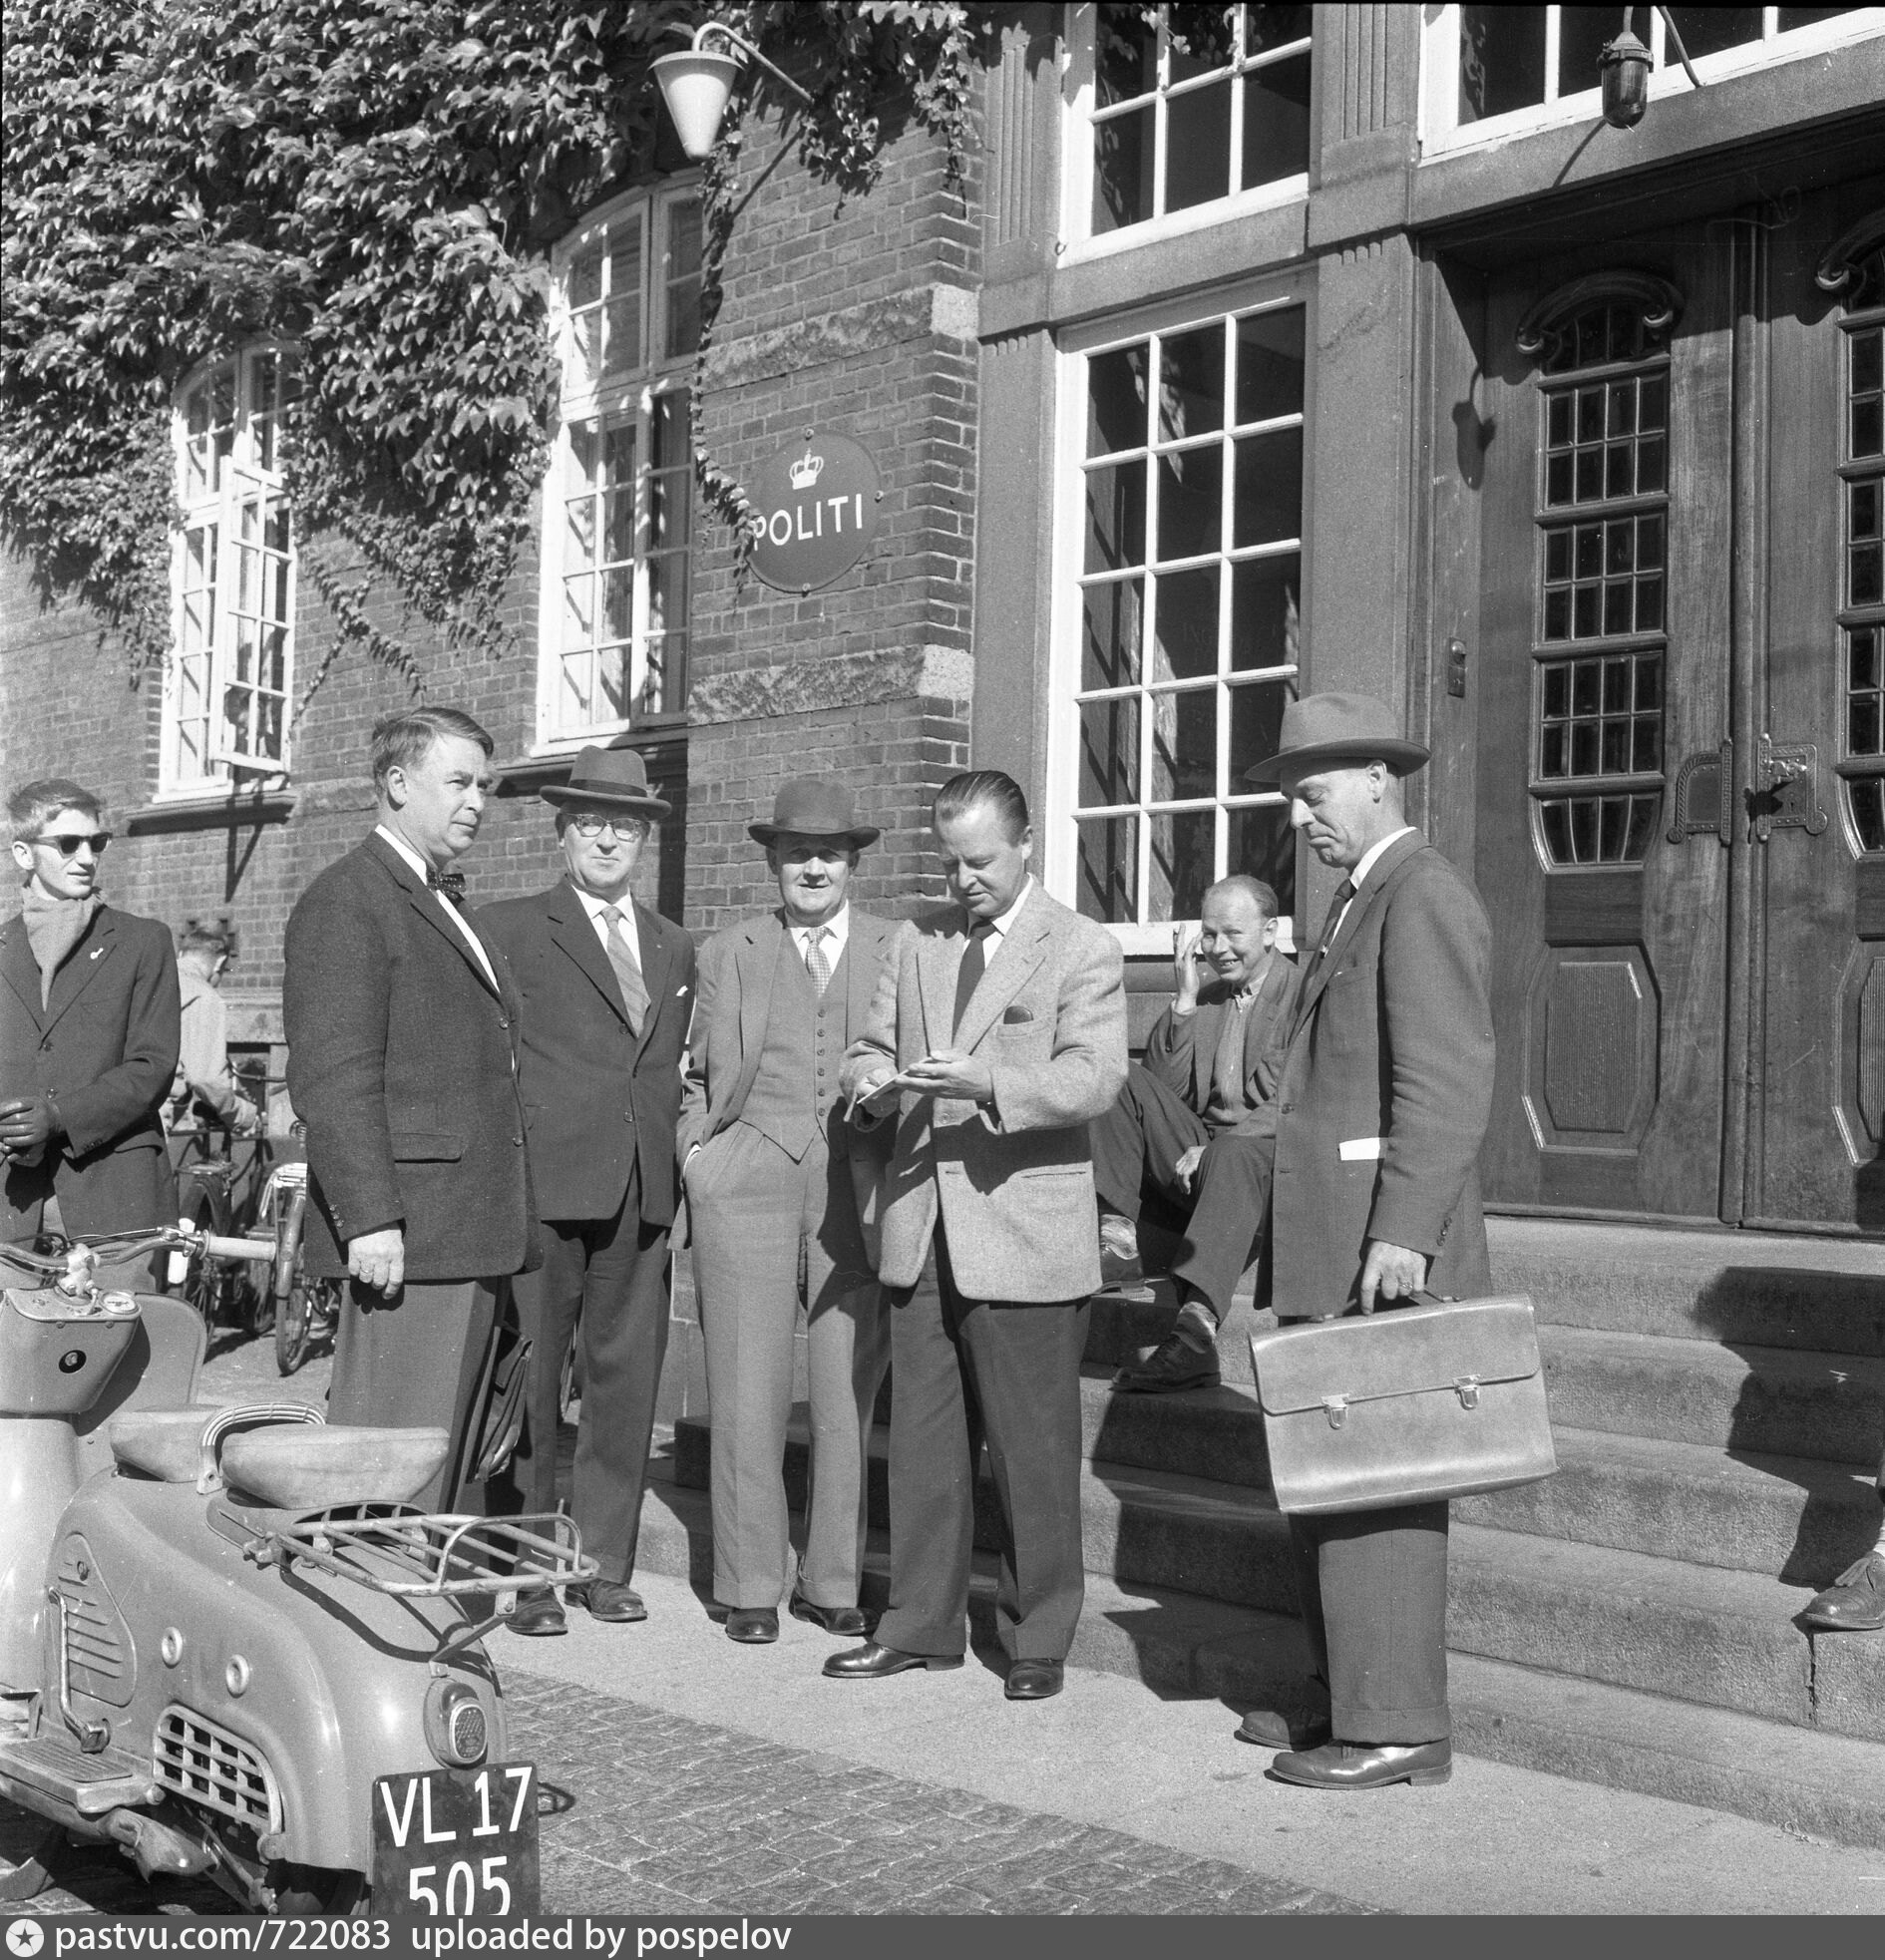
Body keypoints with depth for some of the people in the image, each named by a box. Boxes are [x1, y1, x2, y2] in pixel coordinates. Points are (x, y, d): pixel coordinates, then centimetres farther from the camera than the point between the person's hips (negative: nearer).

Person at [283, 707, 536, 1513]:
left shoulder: (444, 904, 22)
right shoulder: (346, 901, -8)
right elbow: (332, 1076, -16)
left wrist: (505, 1225, 17)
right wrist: (369, 1218, -22)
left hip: (474, 1235, 10)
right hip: (407, 1235, -9)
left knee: (453, 1464, 13)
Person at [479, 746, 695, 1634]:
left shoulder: (674, 948, 18)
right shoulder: (508, 929, 1)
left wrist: (671, 1166, 13)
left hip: (643, 1193, 5)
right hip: (542, 1185, -5)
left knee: (627, 1378, 8)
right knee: (526, 1380, 0)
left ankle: (606, 1564, 18)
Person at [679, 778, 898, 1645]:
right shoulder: (727, 954, 14)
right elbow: (699, 1077, 18)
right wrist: (697, 1160, 7)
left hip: (859, 1191, 0)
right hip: (748, 1184, 0)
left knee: (850, 1392, 3)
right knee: (747, 1388, 0)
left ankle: (833, 1580, 16)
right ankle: (750, 1584, 11)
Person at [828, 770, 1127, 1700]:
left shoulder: (1084, 950, -3)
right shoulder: (918, 939, 14)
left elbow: (1094, 1076, -15)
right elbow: (875, 1046, 18)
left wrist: (988, 1083, -30)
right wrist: (871, 1081, -7)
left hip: (1025, 1236, -5)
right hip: (922, 1232, 5)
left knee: (1033, 1449, 2)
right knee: (921, 1439, 10)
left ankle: (1037, 1637, 15)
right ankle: (920, 1623, 22)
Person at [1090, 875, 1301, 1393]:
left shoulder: (1304, 995, -3)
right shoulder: (1203, 992, 16)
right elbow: (1164, 1087, 7)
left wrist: (1214, 1149, -20)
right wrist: (1184, 1001, -5)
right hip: (1197, 1150, 6)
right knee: (1125, 1080, -12)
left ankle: (1196, 1329, -47)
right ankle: (1116, 1232, -18)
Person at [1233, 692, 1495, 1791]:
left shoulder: (1423, 897, -11)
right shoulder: (1367, 901, 20)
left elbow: (1448, 1081, -20)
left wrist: (1402, 1234, -25)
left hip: (1388, 1253, -10)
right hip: (1335, 1253, 10)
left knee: (1373, 1483, -5)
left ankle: (1399, 1728, 4)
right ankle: (1350, 1695, 24)